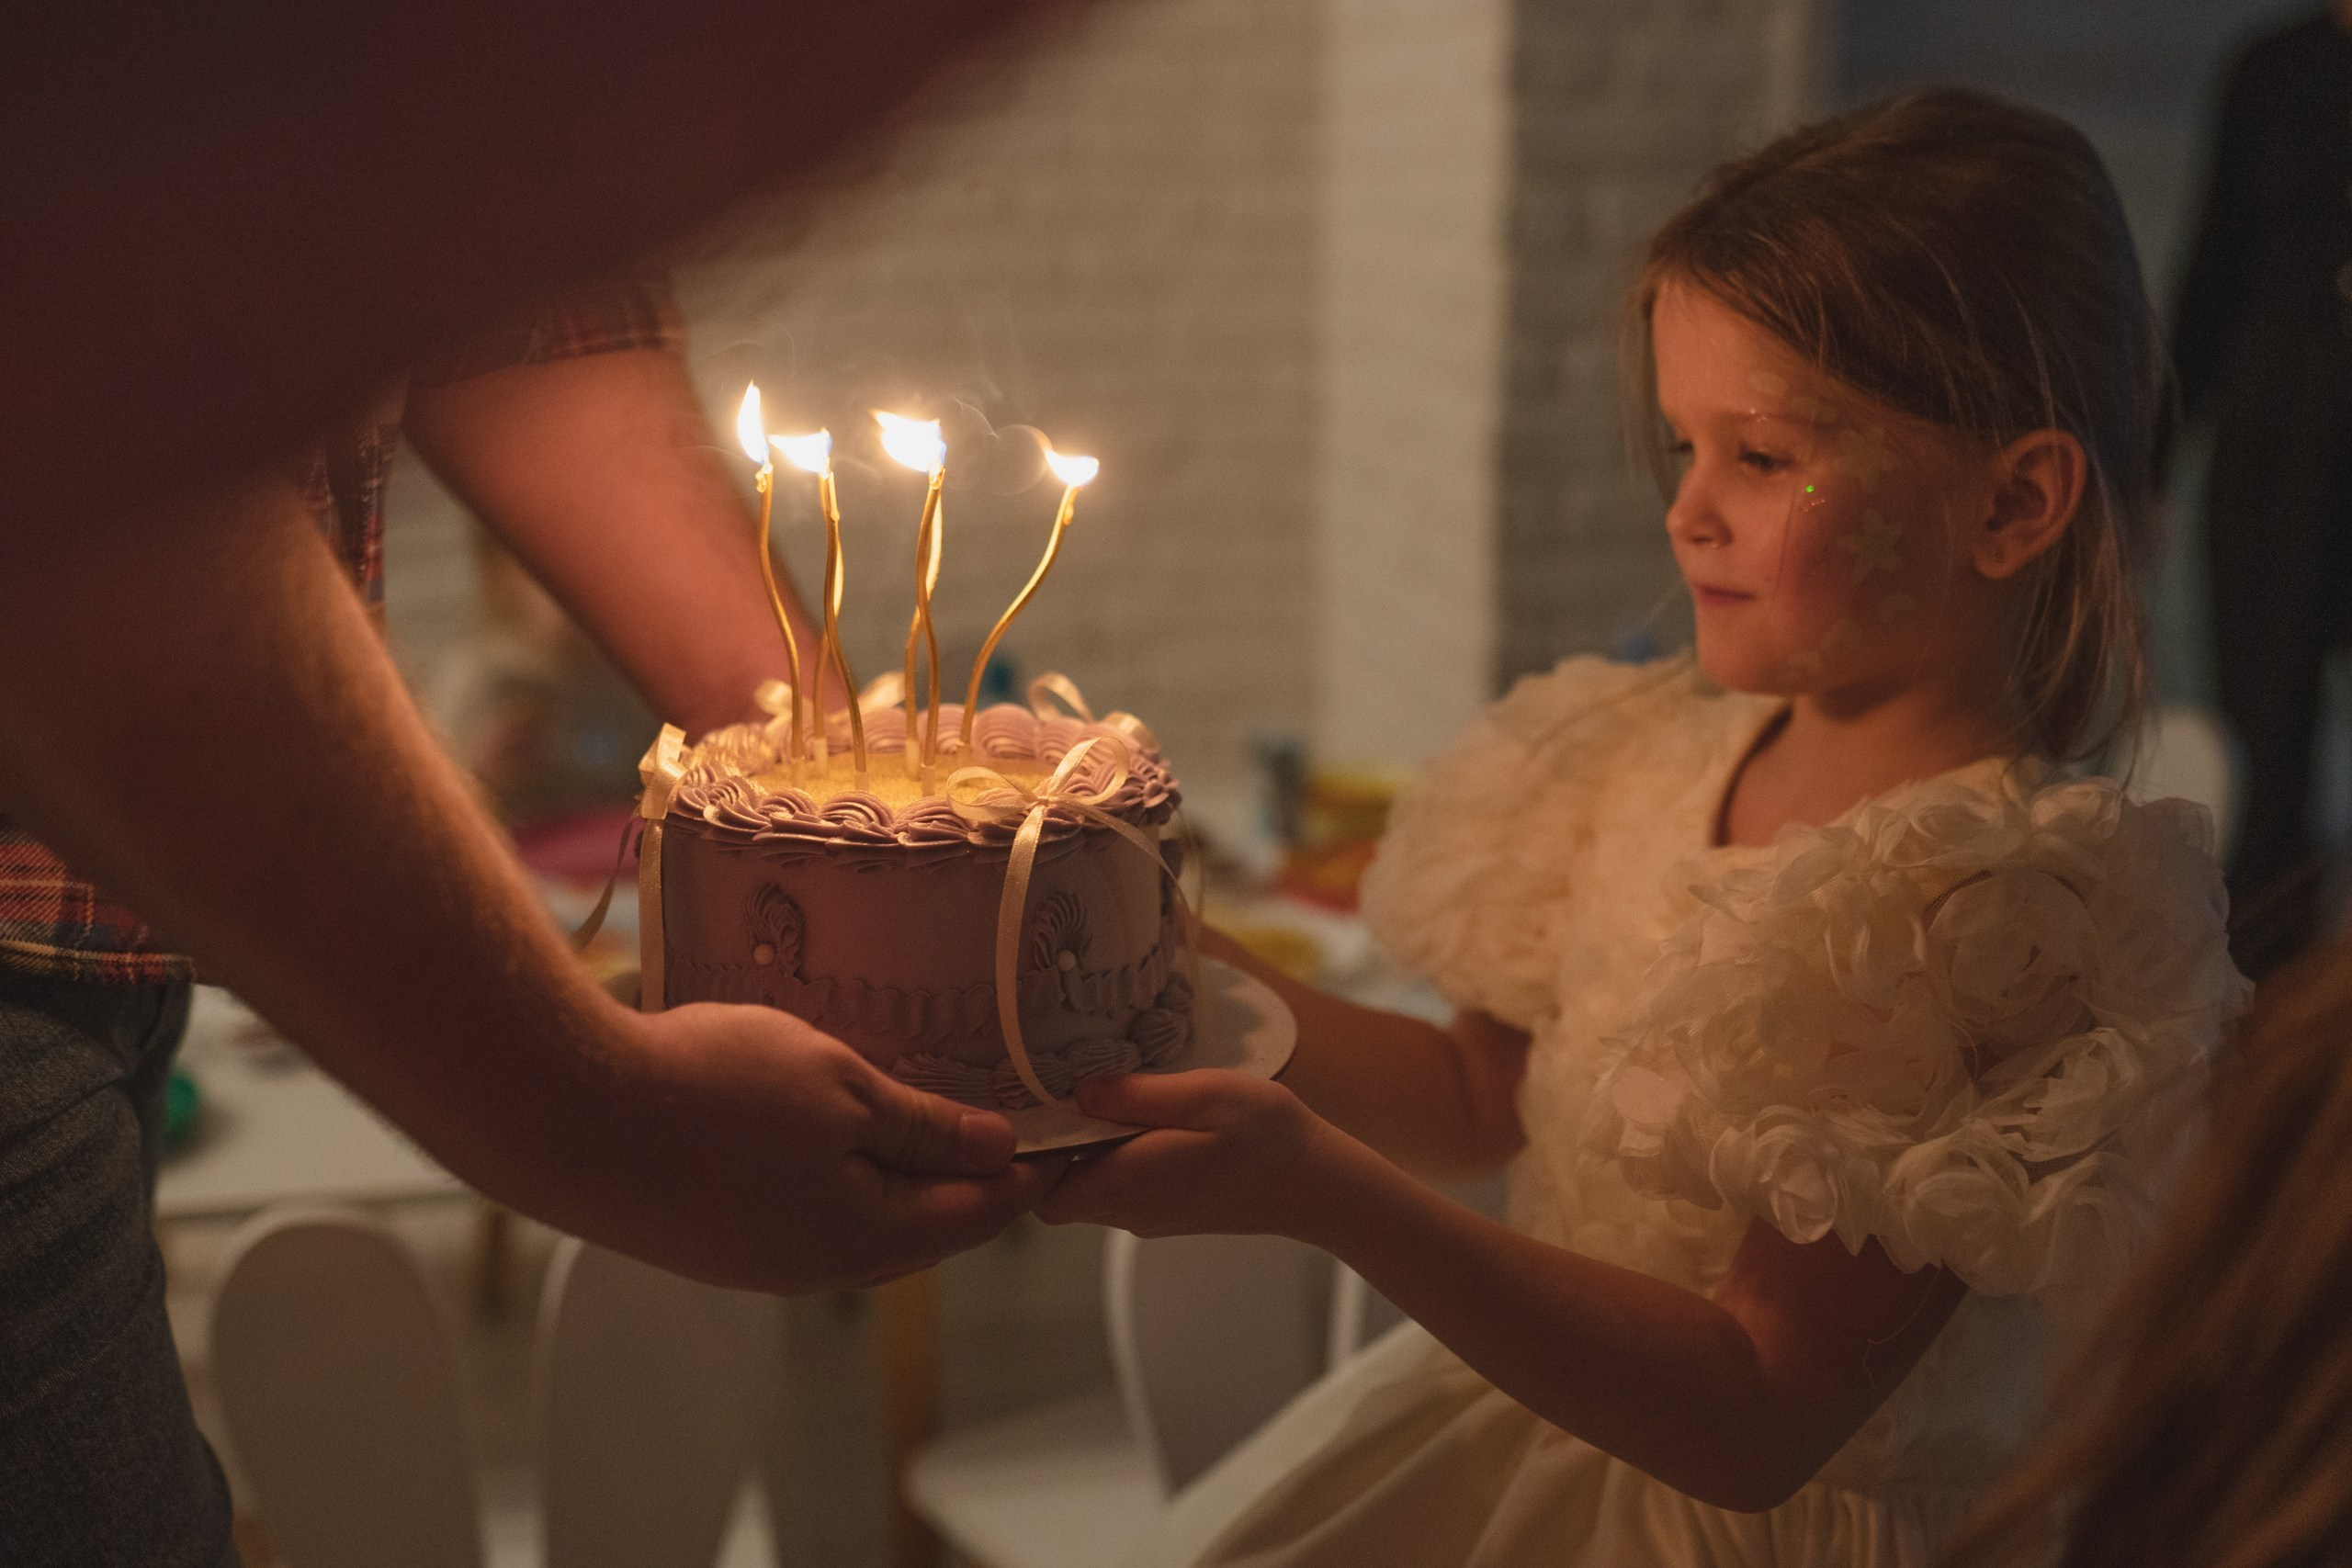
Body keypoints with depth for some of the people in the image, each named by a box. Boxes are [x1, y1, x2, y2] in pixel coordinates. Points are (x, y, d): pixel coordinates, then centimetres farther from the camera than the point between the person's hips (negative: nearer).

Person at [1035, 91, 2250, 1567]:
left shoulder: (1989, 899, -24)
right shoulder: (1660, 757, 0)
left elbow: (1754, 1423, -25)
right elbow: (1484, 1092, 13)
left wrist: (1316, 1186, -31)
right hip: (1508, 1442, 7)